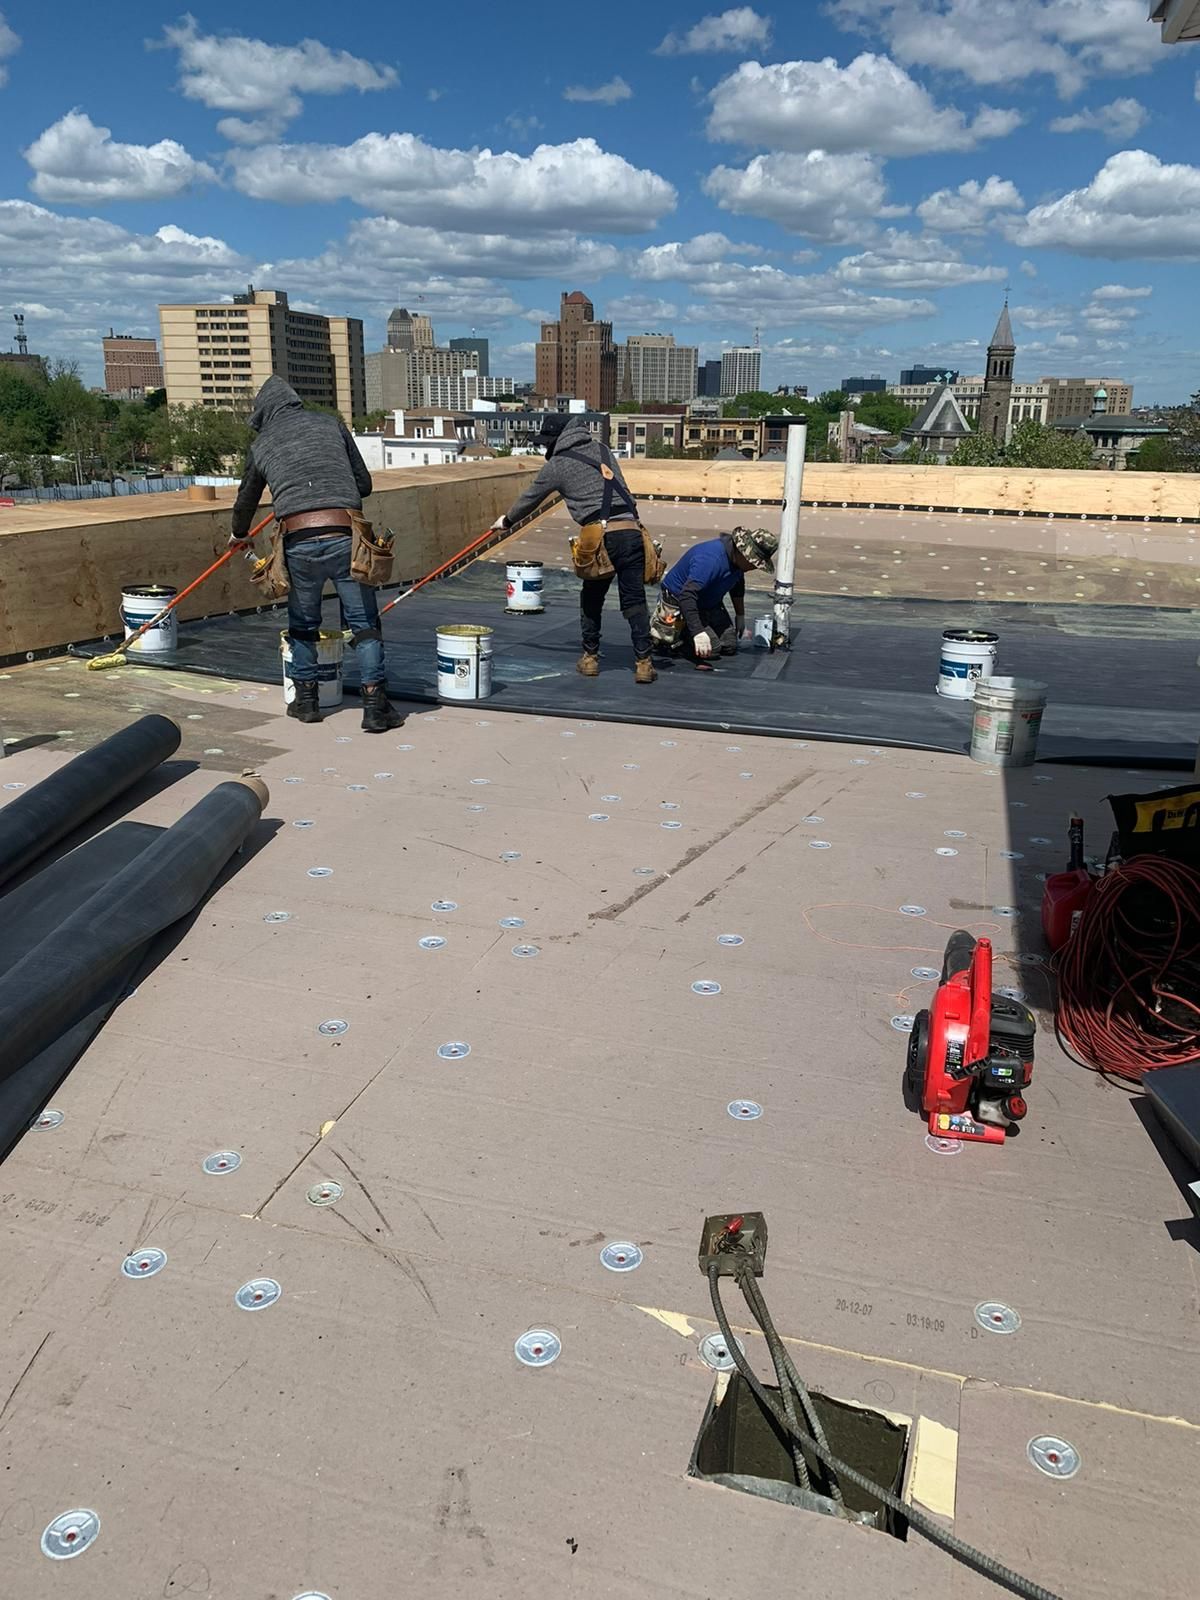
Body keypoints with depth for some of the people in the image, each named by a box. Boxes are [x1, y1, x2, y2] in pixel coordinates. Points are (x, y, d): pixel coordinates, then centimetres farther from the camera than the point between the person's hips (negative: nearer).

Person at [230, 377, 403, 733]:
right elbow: (364, 482, 15)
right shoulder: (330, 423, 14)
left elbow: (247, 499, 32)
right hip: (345, 536, -1)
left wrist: (238, 534, 52)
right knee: (365, 623, 6)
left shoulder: (261, 444, 17)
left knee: (303, 623, 21)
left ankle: (306, 699, 27)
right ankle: (376, 706, 1)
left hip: (299, 542, 1)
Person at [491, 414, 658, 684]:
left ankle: (590, 658, 23)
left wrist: (507, 520, 35)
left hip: (600, 537, -3)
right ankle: (643, 662, -5)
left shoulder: (557, 466, 8)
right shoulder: (602, 449, 18)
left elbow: (530, 498, 21)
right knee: (635, 601, 2)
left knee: (591, 600, 17)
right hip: (631, 530, 3)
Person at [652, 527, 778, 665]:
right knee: (711, 647, -23)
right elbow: (686, 595, -43)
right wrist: (698, 632, -47)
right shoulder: (711, 559, -36)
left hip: (710, 604, 9)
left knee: (730, 647, 3)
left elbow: (738, 586, 17)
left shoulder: (737, 559, -6)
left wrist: (740, 615, 24)